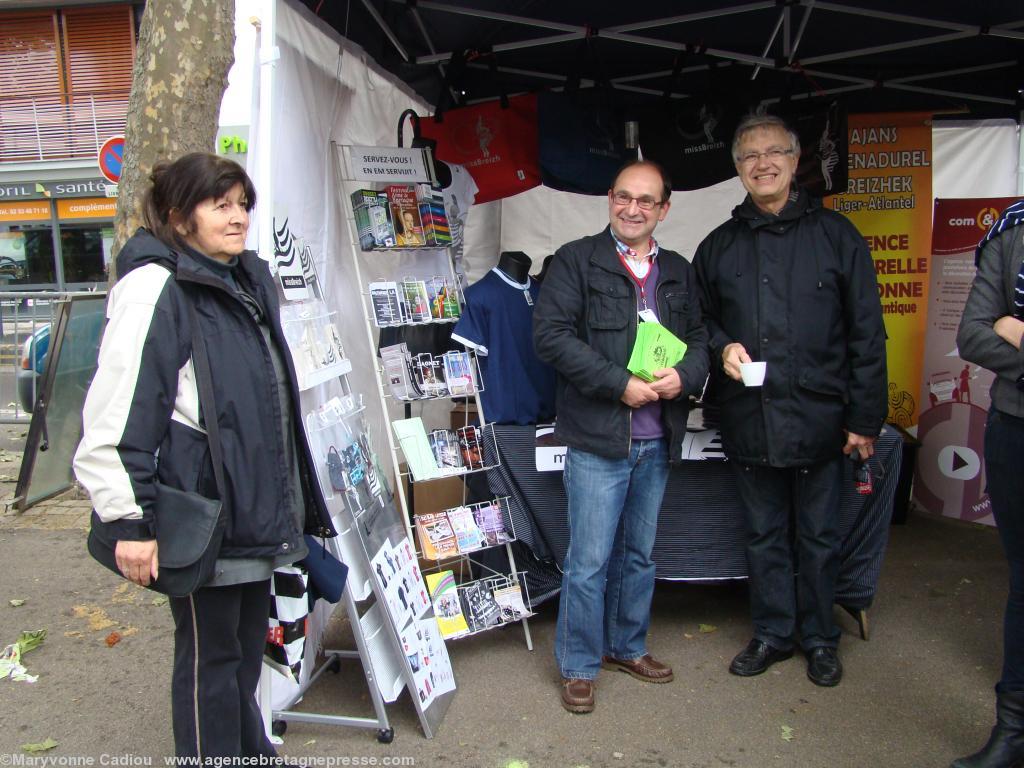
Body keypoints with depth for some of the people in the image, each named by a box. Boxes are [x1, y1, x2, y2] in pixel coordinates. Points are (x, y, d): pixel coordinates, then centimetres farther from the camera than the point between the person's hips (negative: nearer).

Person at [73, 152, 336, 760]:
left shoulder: (248, 281, 12)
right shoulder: (156, 289, -16)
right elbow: (114, 414, -21)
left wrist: (287, 499, 24)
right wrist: (130, 521, -20)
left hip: (256, 505, 9)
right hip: (200, 513, -9)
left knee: (248, 641, 23)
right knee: (210, 653, 8)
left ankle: (252, 751, 43)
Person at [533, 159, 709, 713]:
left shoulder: (678, 271, 13)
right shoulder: (576, 260, -4)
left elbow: (700, 337, 15)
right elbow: (551, 334, -13)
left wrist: (684, 375, -8)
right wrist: (620, 384, -18)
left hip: (657, 439, 6)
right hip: (597, 438, -5)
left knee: (639, 553, 18)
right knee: (589, 561, 2)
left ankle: (627, 646, 37)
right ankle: (578, 667, 20)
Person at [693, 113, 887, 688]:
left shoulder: (835, 235, 1)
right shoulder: (719, 247, 9)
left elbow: (866, 334, -1)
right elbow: (701, 320, 18)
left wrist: (865, 418, -5)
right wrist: (722, 347, -6)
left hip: (818, 419, -2)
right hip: (749, 421, 3)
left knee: (820, 537, 11)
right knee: (764, 536, 14)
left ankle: (820, 639, 30)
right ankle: (773, 634, 31)